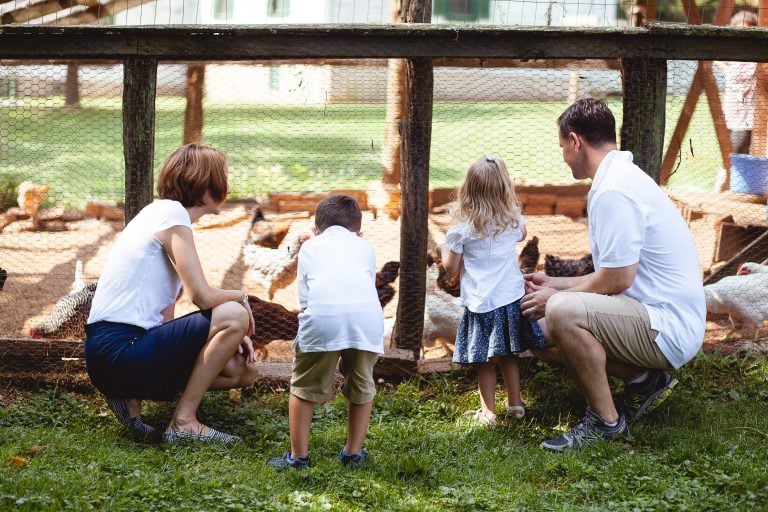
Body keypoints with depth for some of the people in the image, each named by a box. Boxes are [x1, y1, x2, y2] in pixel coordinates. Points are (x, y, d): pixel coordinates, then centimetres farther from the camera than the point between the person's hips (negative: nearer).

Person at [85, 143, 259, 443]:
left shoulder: (160, 213, 19)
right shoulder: (171, 213, -10)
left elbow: (165, 316, 13)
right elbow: (202, 296, -17)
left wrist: (229, 337, 4)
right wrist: (241, 297, 4)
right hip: (117, 349, -10)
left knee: (242, 371, 12)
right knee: (234, 315, -17)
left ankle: (131, 396, 8)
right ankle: (184, 422, -10)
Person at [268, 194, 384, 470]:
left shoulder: (310, 246, 31)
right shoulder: (365, 246, 34)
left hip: (322, 313, -1)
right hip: (367, 313, 2)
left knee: (304, 386, 14)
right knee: (361, 386, 21)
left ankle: (298, 455, 16)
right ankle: (354, 452, 25)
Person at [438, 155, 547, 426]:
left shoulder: (462, 229, -13)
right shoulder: (514, 220, -3)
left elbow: (451, 267, -5)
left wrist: (444, 248, 14)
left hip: (481, 303, -3)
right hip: (511, 298, 3)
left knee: (484, 361, 7)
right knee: (509, 355, 19)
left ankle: (488, 411, 11)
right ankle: (515, 403, 28)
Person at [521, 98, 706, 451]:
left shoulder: (613, 191, -19)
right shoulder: (623, 178, 15)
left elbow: (617, 279, -21)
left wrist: (557, 297, -6)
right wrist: (554, 284, 25)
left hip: (668, 329, -11)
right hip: (663, 321, 11)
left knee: (561, 313, -30)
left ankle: (605, 422, -14)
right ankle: (643, 379, 9)